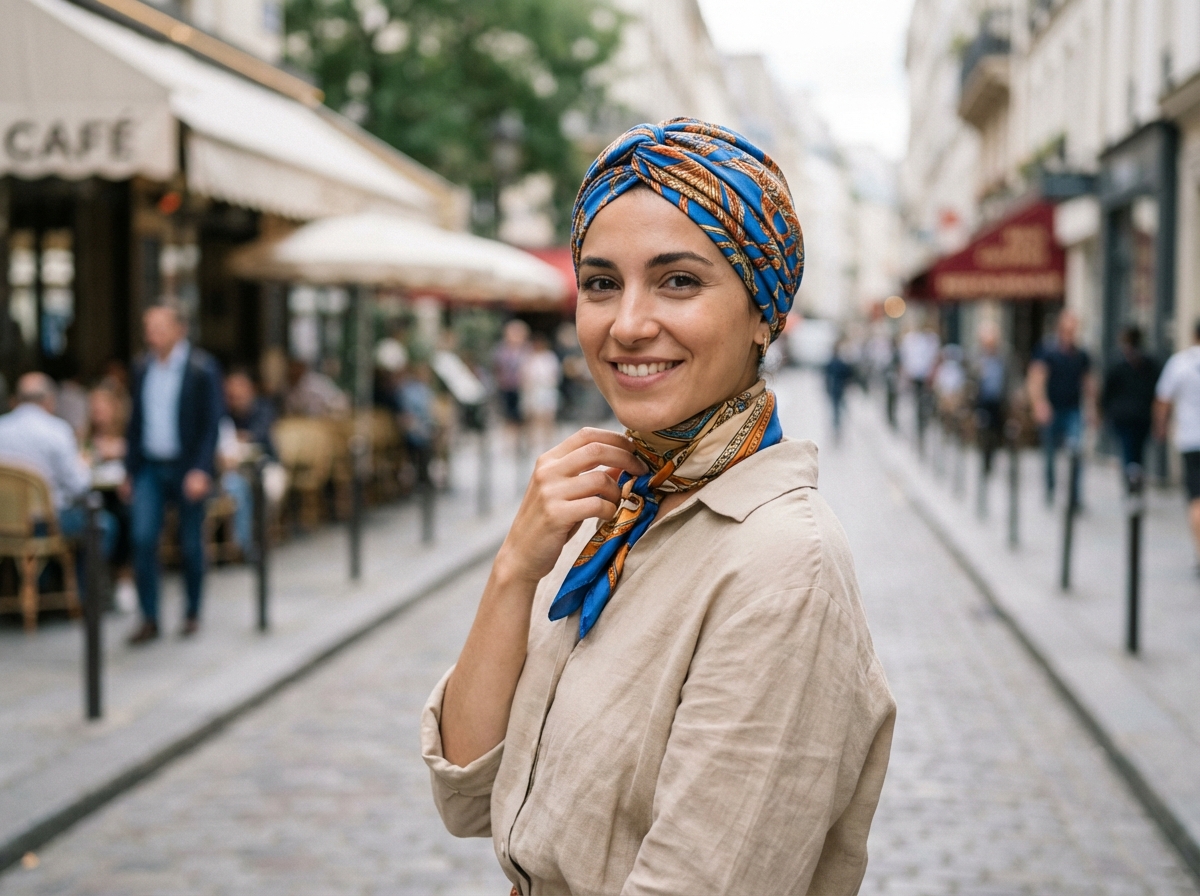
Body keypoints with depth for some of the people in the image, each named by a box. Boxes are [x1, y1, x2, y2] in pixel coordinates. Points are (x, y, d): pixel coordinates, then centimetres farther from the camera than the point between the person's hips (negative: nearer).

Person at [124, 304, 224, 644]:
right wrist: (130, 469, 11)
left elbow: (211, 424, -11)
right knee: (143, 539, -8)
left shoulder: (202, 369, -8)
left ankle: (192, 613, 22)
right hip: (150, 468, 4)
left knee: (191, 545, 6)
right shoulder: (143, 368, 7)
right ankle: (149, 618, -2)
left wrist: (201, 471, -19)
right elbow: (136, 422, 13)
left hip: (188, 470, -4)